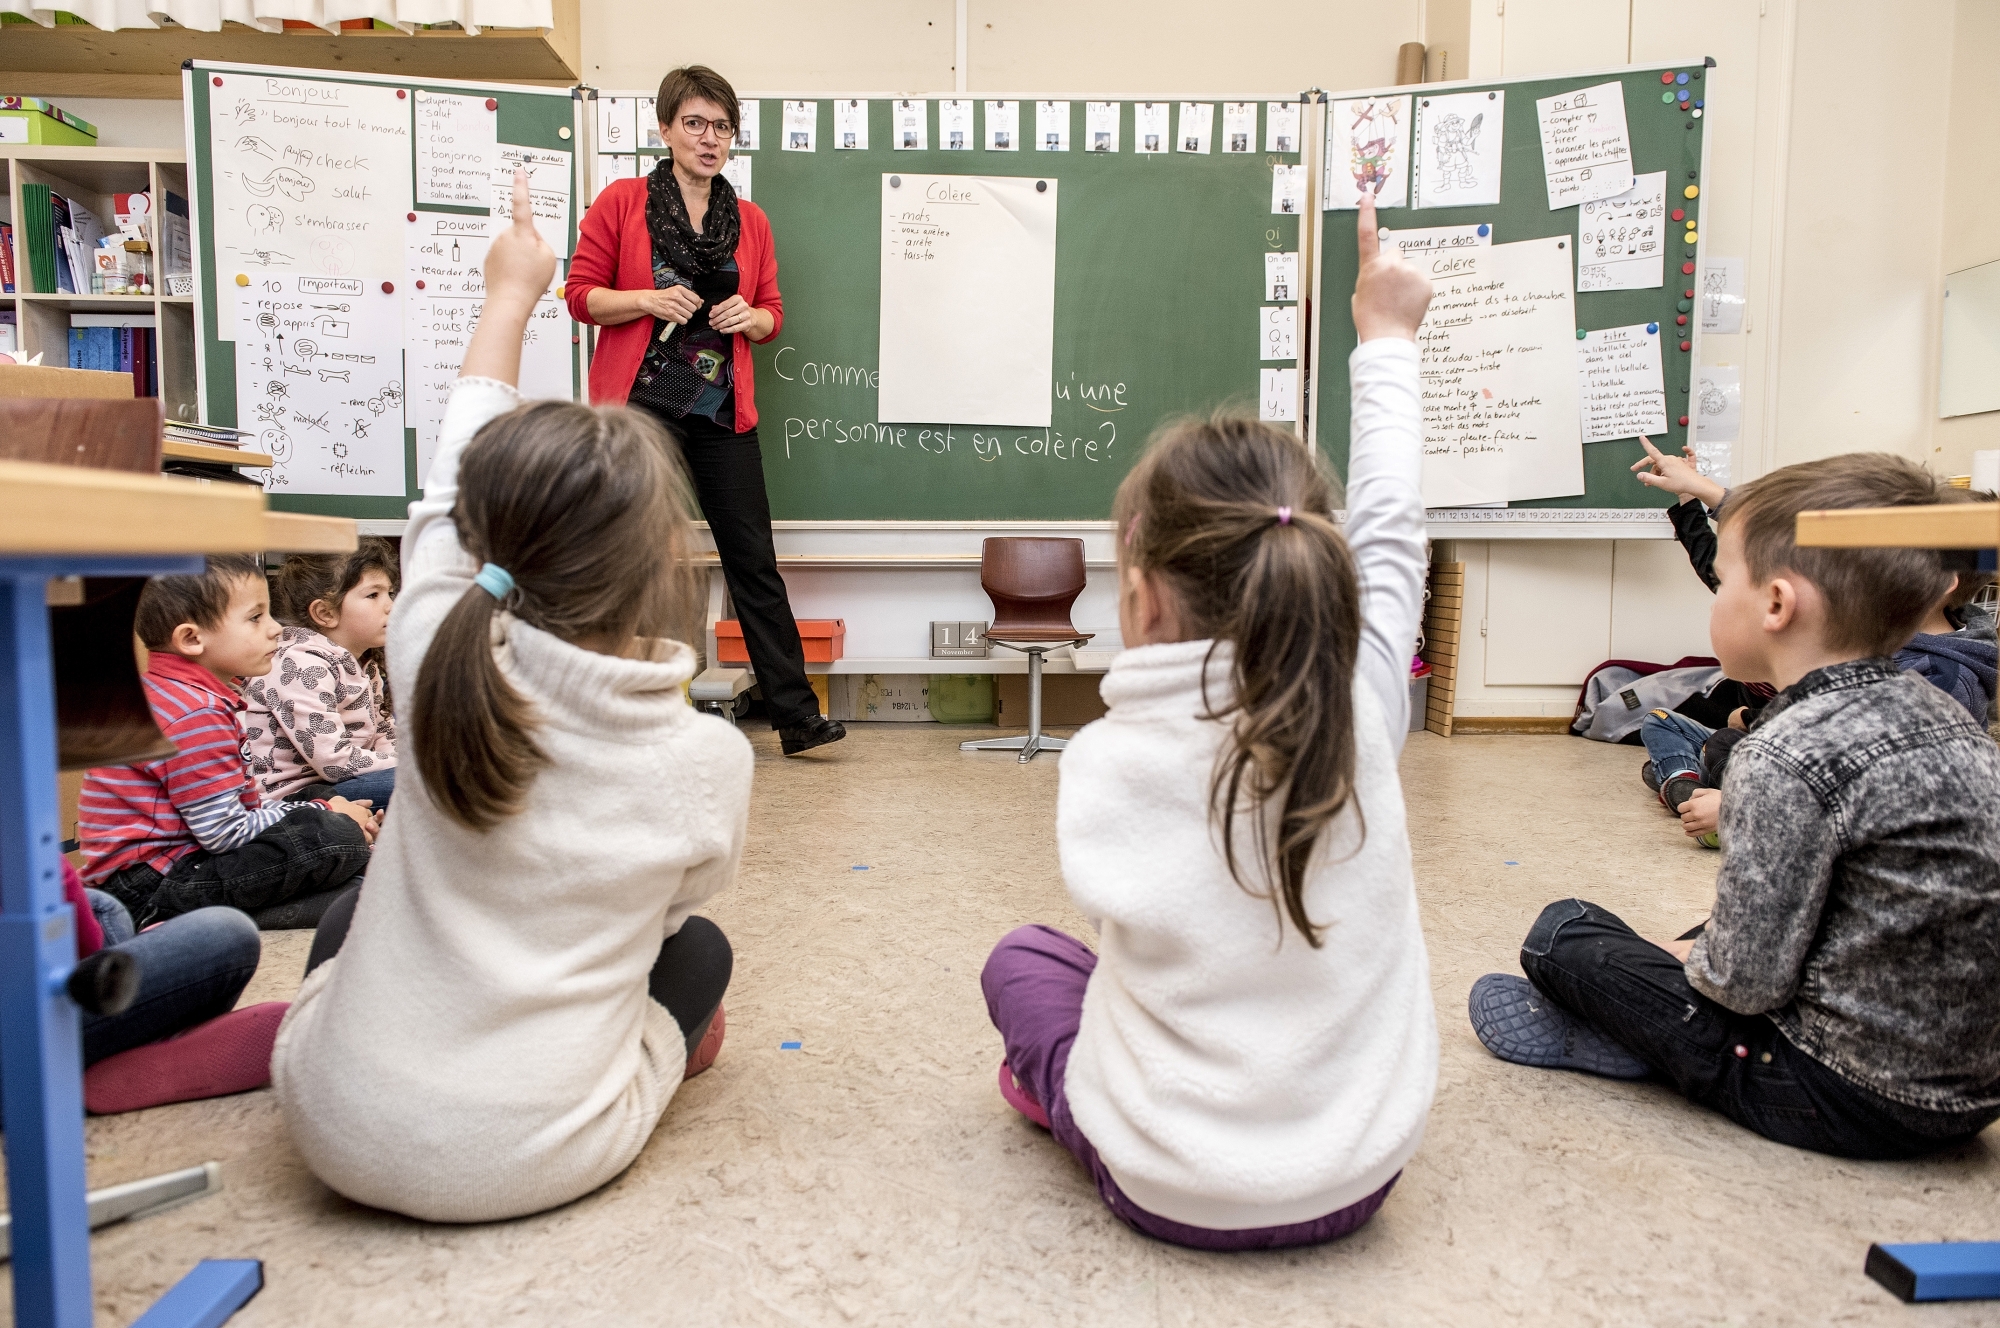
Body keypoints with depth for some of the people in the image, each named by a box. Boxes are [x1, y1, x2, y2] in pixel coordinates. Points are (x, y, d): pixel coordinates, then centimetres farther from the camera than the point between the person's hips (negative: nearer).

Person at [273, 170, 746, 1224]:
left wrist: (509, 296, 16)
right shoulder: (711, 759, -19)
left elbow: (452, 486, 3)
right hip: (536, 1162, -1)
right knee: (699, 949, 23)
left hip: (340, 1133, 2)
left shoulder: (435, 656, -16)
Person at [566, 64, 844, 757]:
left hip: (723, 413, 3)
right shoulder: (621, 201, 4)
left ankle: (797, 718, 4)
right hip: (640, 407, -2)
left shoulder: (750, 219, 13)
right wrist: (649, 299, -15)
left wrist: (750, 317, -5)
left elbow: (773, 311, 17)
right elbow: (581, 294, 2)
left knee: (755, 562, 1)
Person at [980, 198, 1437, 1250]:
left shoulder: (1100, 761, -20)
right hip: (1358, 1180, 2)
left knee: (1020, 957, 21)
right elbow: (1389, 535, 2)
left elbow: (1134, 938, -7)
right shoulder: (1360, 706, -15)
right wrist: (1387, 343, 15)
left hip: (1174, 1192, -1)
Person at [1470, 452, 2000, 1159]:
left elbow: (1748, 980, -21)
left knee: (1562, 933, -3)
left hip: (1845, 1098, -9)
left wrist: (1686, 956, 1)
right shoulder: (1940, 712, 3)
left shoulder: (1787, 757, -25)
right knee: (1711, 934, 29)